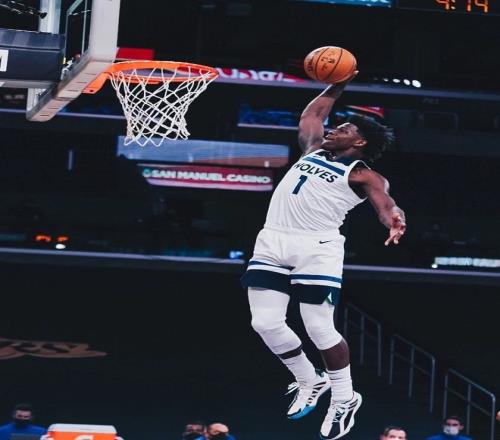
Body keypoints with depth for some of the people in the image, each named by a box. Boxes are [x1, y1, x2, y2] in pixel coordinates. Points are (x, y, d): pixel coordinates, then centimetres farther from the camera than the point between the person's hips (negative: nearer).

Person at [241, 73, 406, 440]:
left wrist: (395, 221, -37)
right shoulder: (313, 151, 23)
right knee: (266, 323, -1)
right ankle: (311, 383, 21)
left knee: (319, 328, -7)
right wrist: (338, 85, 37)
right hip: (272, 243, 7)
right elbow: (313, 112, 39)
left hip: (316, 248, -6)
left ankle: (345, 400, 12)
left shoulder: (363, 175, 2)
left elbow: (386, 204, -15)